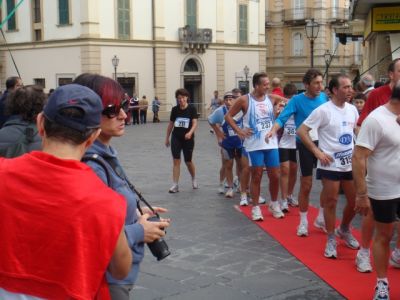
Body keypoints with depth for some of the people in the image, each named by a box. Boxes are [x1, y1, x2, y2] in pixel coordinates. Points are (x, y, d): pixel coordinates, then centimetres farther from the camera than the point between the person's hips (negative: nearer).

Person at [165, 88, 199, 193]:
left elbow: (195, 123, -15)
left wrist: (190, 132, -33)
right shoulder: (175, 109, 2)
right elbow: (170, 124, 11)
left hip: (188, 139, -2)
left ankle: (194, 179, 37)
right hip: (176, 138, 2)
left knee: (188, 161, 9)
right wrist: (167, 138, 13)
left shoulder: (192, 109, -7)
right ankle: (175, 185, -1)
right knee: (176, 161, -4)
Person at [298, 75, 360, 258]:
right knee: (331, 203, 0)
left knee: (355, 201, 11)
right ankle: (331, 240, 14)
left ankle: (344, 230, 36)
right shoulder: (323, 110, -15)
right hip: (330, 165, -6)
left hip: (350, 164, 6)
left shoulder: (352, 109, 5)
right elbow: (301, 131, -14)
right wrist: (317, 152, -16)